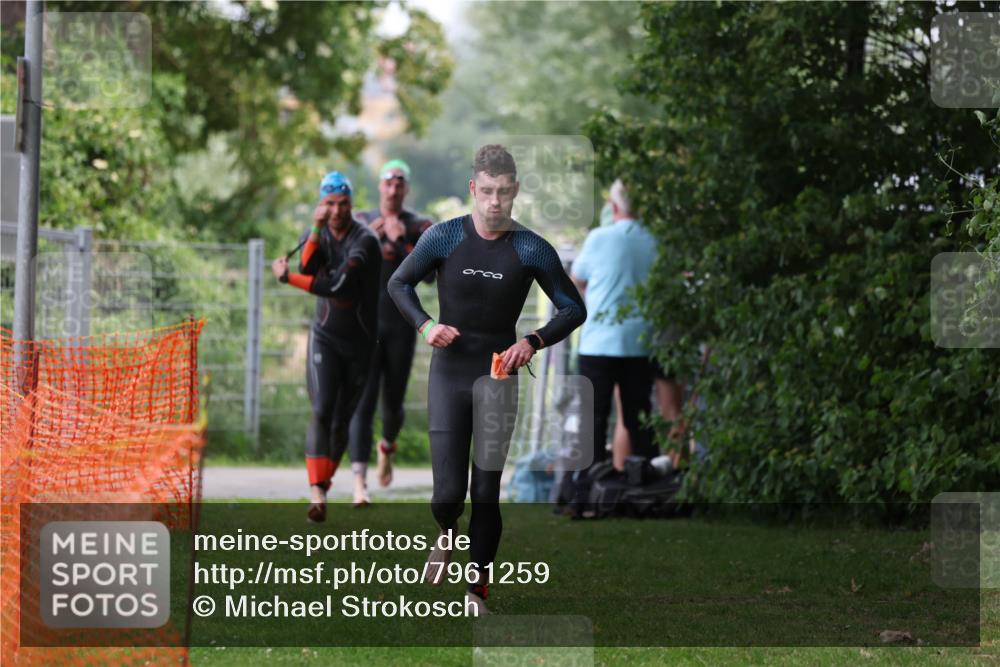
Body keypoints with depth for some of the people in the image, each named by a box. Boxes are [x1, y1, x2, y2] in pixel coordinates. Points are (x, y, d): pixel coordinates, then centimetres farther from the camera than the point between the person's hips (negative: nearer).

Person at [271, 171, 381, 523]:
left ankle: (324, 481, 25)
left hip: (360, 341, -1)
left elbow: (338, 285, -26)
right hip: (325, 336, 1)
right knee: (322, 411, -16)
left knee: (342, 418, 5)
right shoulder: (315, 236, 2)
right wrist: (316, 231, -25)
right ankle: (317, 494, -24)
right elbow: (308, 271, -18)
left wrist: (286, 277, -18)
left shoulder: (364, 241, -16)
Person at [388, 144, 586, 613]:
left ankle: (477, 592, 14)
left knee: (486, 494, 1)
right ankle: (447, 535, 28)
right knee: (448, 491, -8)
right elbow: (399, 283, 8)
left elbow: (573, 309, 2)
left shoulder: (531, 250, -5)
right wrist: (424, 325, -11)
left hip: (499, 376, 0)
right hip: (448, 374, 0)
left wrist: (533, 342, -15)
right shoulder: (444, 238, -5)